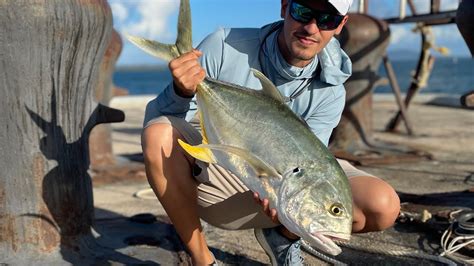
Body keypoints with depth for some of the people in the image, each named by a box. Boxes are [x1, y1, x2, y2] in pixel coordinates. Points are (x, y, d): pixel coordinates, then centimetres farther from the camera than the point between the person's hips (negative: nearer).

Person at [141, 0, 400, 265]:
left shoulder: (329, 92, -13)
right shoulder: (224, 47, -19)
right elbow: (158, 119, -16)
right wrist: (182, 91, -39)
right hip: (214, 177, 0)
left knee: (383, 206, -19)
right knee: (158, 132, -32)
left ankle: (282, 235, 8)